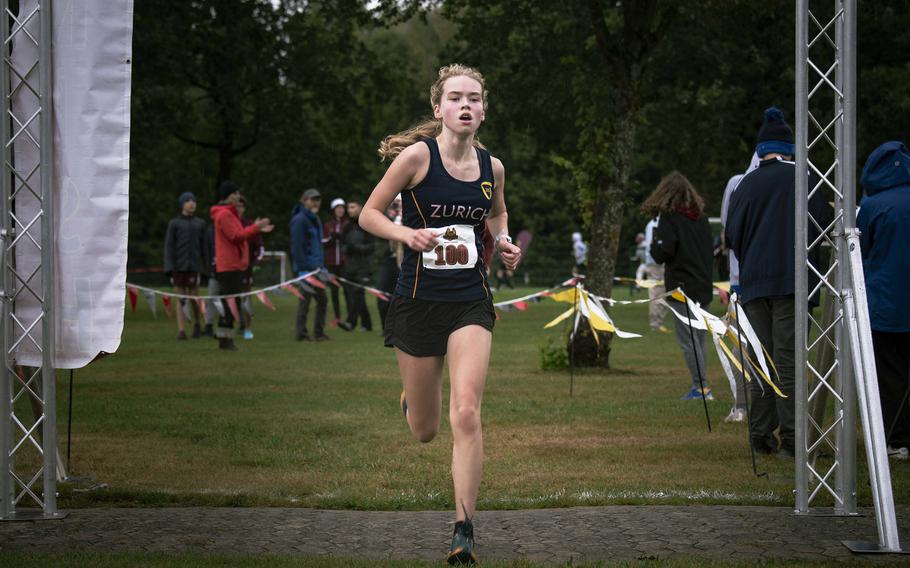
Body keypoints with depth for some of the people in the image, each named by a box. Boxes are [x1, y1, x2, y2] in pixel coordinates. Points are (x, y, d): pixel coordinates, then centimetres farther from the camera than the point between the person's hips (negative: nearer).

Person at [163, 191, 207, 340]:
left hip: (194, 266, 2)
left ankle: (196, 325, 24)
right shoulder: (174, 223, 5)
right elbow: (169, 246, 0)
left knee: (193, 298, 2)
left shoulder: (200, 223, 13)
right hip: (179, 266, -2)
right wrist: (170, 269, -9)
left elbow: (203, 246, 14)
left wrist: (204, 267, 10)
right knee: (180, 298, -4)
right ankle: (181, 331, -4)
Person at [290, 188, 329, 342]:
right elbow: (297, 246, -18)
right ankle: (301, 333, 2)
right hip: (306, 267, -9)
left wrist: (322, 266, 19)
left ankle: (319, 333, 18)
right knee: (306, 299, -5)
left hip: (316, 267, 9)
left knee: (322, 299, 11)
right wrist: (302, 269, -22)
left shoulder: (315, 219, 17)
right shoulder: (300, 219, -12)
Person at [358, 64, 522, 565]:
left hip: (470, 302, 2)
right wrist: (407, 234, -22)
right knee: (424, 431, 10)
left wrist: (504, 241, 4)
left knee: (466, 414, -16)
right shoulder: (417, 155, -9)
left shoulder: (492, 167, 3)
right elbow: (369, 213, -4)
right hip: (418, 299, -2)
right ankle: (412, 400, 49)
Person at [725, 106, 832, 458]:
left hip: (754, 283, 4)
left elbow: (731, 235, 7)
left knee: (761, 360, 9)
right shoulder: (803, 179, -4)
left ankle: (761, 435, 9)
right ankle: (790, 438, -8)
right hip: (792, 280, -4)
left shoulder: (746, 184, 7)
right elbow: (825, 224, -6)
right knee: (788, 358, -4)